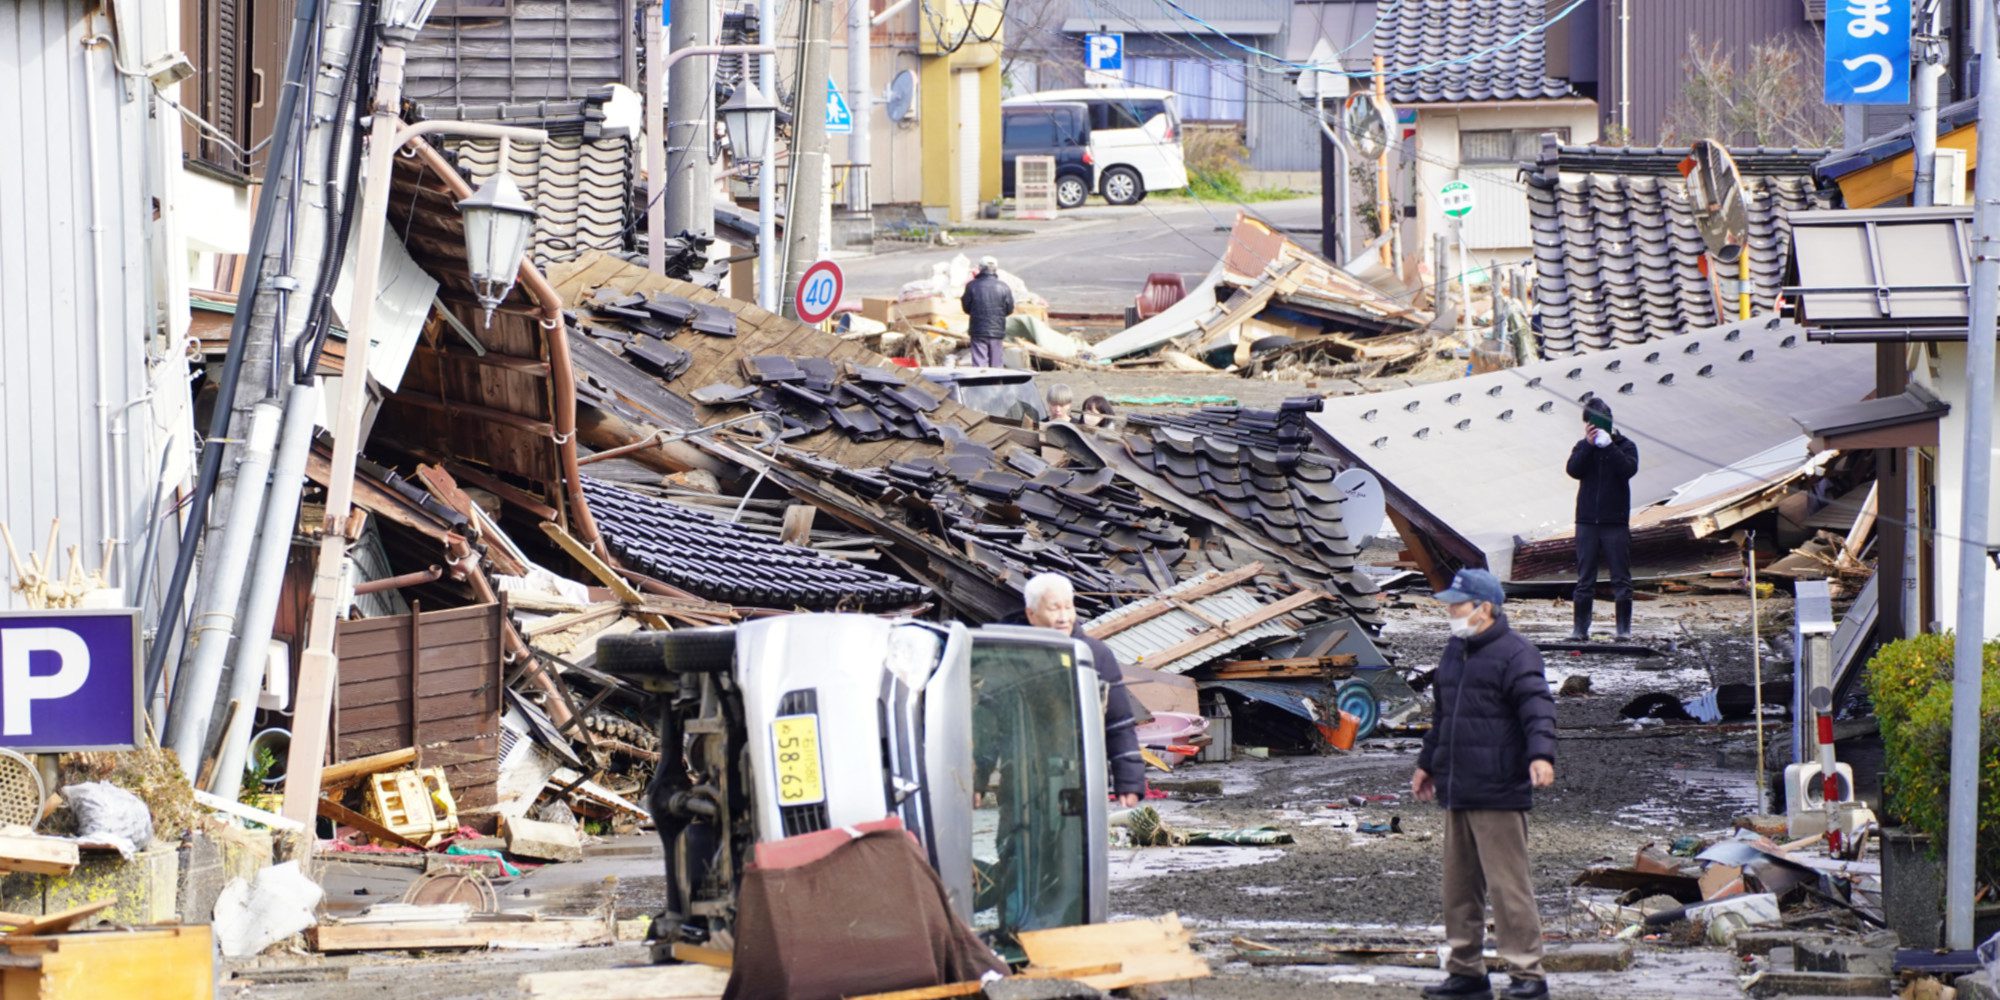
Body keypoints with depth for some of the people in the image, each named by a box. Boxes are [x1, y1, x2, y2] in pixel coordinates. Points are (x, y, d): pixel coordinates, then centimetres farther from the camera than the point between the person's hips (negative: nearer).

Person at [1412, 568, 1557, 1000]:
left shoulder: (1515, 654, -10)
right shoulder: (1456, 651, 18)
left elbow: (1538, 710, -20)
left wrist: (1541, 755, -36)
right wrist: (1428, 763, 37)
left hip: (1498, 794, -9)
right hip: (1457, 793, 9)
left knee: (1508, 885, -8)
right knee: (1459, 887, 12)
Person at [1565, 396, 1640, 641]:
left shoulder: (1624, 446, 3)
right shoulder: (1583, 447, 9)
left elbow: (1629, 469, -15)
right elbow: (1574, 470, -8)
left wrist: (1608, 445, -17)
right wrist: (1589, 444, -15)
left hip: (1615, 522, -2)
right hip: (1587, 521, 2)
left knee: (1621, 579, -1)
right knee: (1585, 579, 4)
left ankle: (1624, 627, 4)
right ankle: (1581, 628, 7)